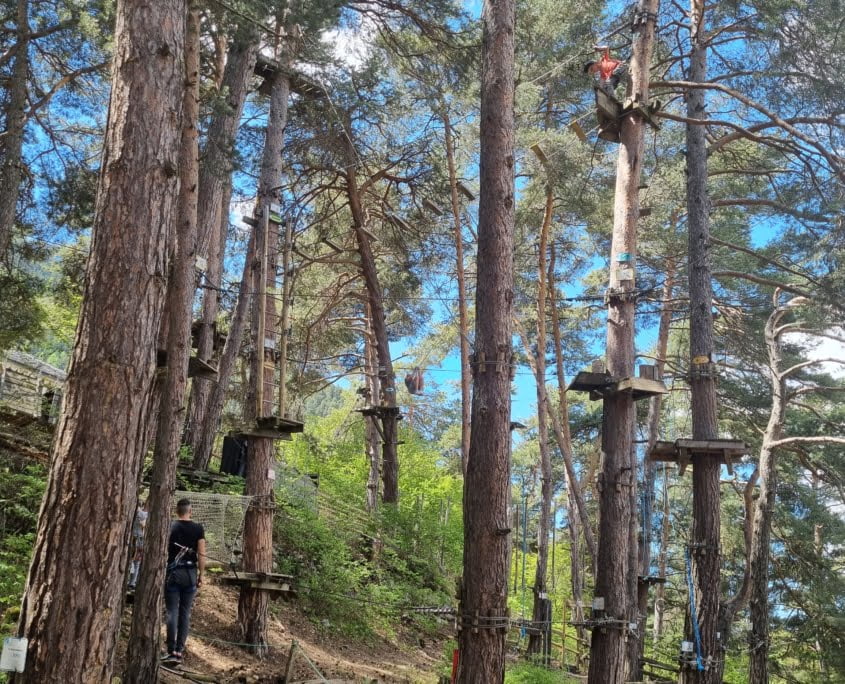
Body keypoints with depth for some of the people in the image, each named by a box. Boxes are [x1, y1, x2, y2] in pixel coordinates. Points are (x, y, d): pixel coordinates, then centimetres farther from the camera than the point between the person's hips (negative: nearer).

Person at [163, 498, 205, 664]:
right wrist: (201, 575, 7)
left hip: (173, 572, -1)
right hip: (191, 573, 1)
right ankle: (180, 650, 7)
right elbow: (202, 554, -2)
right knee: (185, 613, 7)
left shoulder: (169, 527, -2)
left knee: (172, 612, 1)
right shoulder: (198, 529, -1)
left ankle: (171, 651, -3)